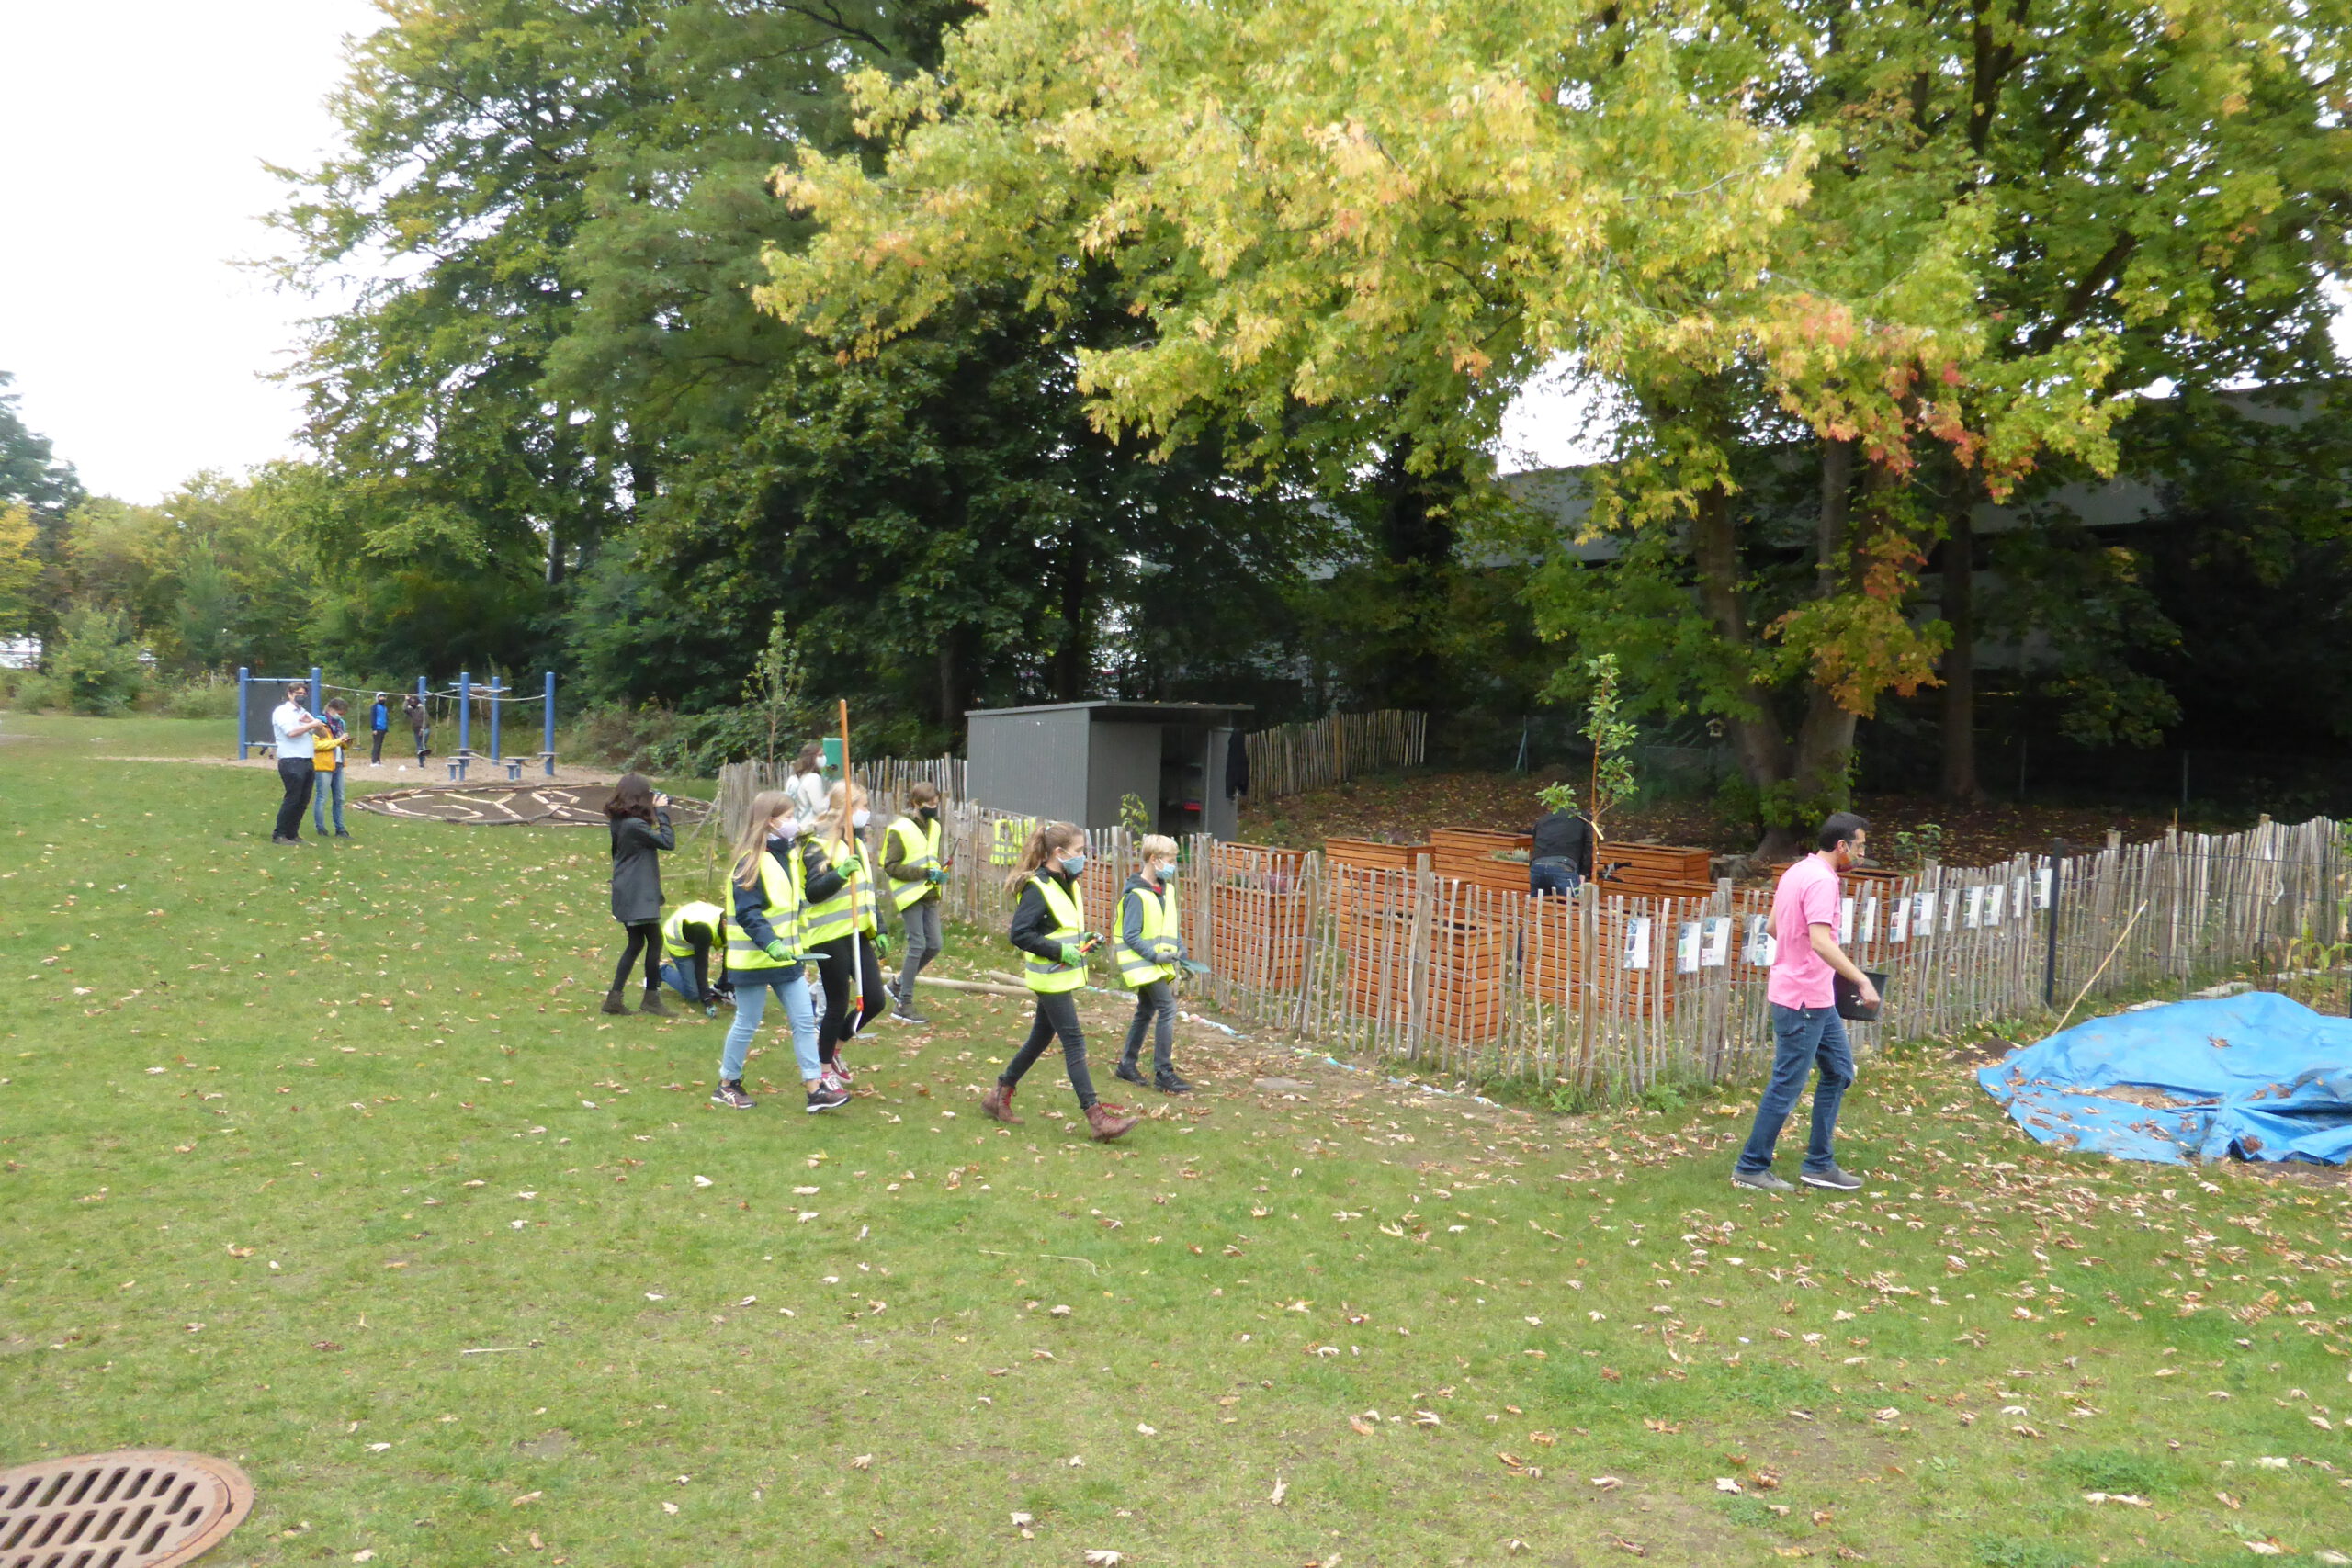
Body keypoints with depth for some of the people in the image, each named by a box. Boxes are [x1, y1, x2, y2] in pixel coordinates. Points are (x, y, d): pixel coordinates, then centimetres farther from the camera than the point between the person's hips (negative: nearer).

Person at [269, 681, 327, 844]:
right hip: (291, 762, -8)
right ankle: (279, 836, -2)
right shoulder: (282, 711, -3)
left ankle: (292, 834, 15)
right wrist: (312, 725, -8)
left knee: (303, 800, 7)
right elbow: (291, 732, -19)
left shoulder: (304, 713, 21)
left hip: (307, 762, 8)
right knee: (292, 799, -8)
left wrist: (310, 721, -2)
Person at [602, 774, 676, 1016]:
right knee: (654, 941, 1)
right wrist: (660, 811, -8)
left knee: (636, 943, 16)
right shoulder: (634, 825, -21)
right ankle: (651, 998, 8)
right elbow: (668, 842, -18)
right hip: (638, 895, -10)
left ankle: (614, 998, 16)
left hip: (627, 894, 10)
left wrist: (655, 812, 8)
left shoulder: (620, 821, 7)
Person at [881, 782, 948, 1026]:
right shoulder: (900, 830, -11)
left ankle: (898, 985, 26)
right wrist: (924, 873, -20)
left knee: (933, 946, 6)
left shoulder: (933, 827, 12)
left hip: (929, 894, 8)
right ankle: (903, 1004, -1)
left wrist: (939, 871, 3)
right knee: (917, 945, -9)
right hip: (909, 894, -8)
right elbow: (891, 867, -14)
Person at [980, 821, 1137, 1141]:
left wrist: (1083, 939, 5)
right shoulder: (1037, 888, -18)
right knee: (1074, 1042, -8)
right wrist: (1060, 950, -23)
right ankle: (1095, 1115, -6)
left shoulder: (1069, 884, 11)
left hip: (1063, 976, 9)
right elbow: (1019, 934, -22)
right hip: (1050, 978, -9)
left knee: (1040, 1038, 17)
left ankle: (999, 1094, 29)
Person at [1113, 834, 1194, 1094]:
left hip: (1159, 963, 9)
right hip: (1143, 964, -9)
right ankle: (1164, 1074, -11)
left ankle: (1128, 1064, 28)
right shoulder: (1137, 895, -17)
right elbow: (1130, 936, -17)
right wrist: (1155, 955, -22)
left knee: (1145, 1012, 15)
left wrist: (1178, 948, 5)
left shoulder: (1166, 889, 9)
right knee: (1167, 1007, -15)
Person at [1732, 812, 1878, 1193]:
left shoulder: (1797, 872, 12)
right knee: (1787, 1086, -2)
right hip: (1803, 1000, -11)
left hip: (1816, 996, 11)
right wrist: (1862, 980, -28)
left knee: (1839, 1072, 16)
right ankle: (1751, 1168, 9)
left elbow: (1774, 927, 20)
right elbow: (1821, 941, -29)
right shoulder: (1821, 880, -19)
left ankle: (1819, 1165, 22)